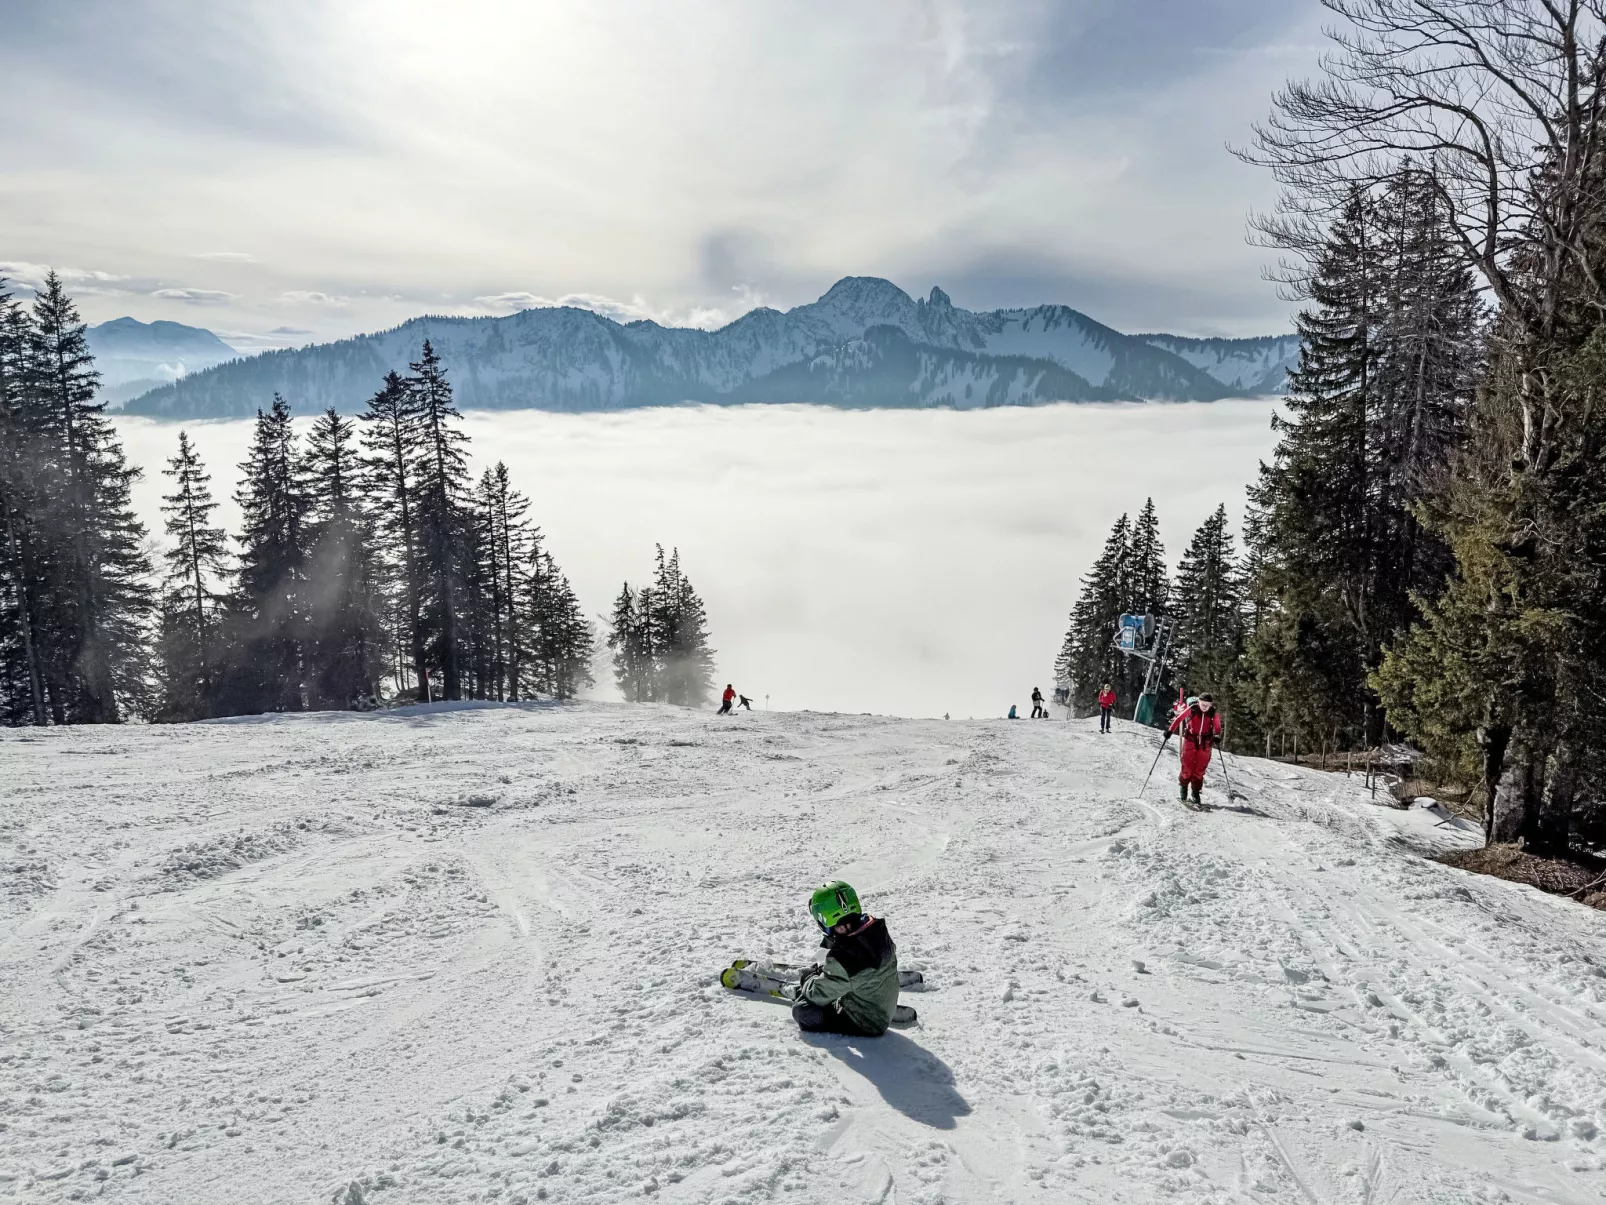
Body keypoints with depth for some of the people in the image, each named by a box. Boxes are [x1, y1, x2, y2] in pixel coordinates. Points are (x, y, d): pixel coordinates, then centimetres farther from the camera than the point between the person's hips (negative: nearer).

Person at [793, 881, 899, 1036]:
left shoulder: (844, 957, -36)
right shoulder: (878, 931, -13)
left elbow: (817, 994, -21)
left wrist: (810, 977, -1)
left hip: (862, 1026, -8)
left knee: (802, 1011, -12)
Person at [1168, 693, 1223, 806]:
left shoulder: (1214, 713, -7)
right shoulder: (1192, 709, -12)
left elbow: (1217, 727, 2)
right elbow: (1179, 718, -7)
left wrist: (1217, 737, -16)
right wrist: (1170, 730, -13)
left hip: (1205, 743, 1)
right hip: (1190, 740, -1)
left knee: (1200, 769, 2)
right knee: (1187, 766, -3)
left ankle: (1196, 792, 13)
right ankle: (1184, 787, 18)